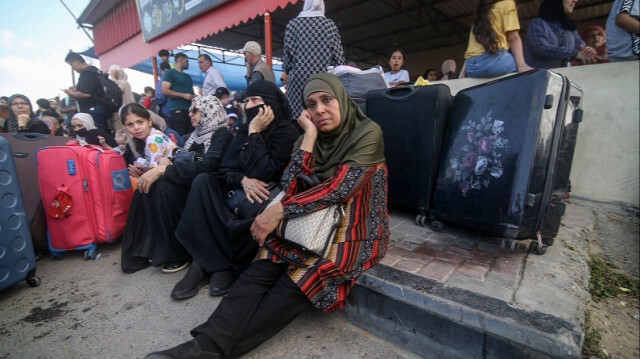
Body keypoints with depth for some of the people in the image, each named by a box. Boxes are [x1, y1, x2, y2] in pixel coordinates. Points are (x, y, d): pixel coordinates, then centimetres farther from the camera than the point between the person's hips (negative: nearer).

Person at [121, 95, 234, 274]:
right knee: (147, 184, -15)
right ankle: (153, 248, -5)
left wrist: (163, 169, -29)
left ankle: (179, 253, -14)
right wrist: (166, 163, -9)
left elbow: (207, 166, -26)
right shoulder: (198, 133, 15)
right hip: (190, 183, 7)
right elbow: (182, 158, 14)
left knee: (162, 187, -28)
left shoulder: (222, 135, -10)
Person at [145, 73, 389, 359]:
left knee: (296, 282, -27)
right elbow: (290, 187, -6)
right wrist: (310, 137, -11)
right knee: (263, 269, -23)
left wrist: (280, 211, -22)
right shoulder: (309, 137, 8)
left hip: (355, 229, -4)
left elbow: (341, 187, -20)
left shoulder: (368, 133, -7)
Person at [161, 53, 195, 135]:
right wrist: (184, 95, -12)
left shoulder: (188, 76, 26)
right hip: (177, 110, -6)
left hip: (190, 109, 7)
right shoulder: (170, 73, 5)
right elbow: (165, 91, -6)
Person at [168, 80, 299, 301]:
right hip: (238, 190, 6)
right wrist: (242, 180, -17)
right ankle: (206, 263, -17)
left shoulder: (287, 131, -7)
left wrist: (255, 133, -14)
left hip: (267, 193, -6)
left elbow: (262, 173, -18)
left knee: (252, 207, -37)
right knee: (203, 181, -17)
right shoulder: (245, 129, 12)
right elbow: (224, 169, 5)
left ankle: (232, 266, -7)